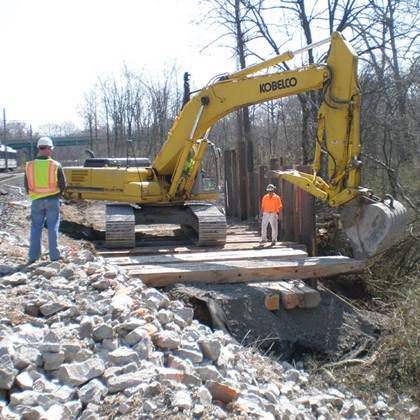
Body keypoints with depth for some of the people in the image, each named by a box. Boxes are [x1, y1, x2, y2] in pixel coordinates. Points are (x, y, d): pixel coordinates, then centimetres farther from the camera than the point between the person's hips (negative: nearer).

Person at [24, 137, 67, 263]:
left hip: (36, 201, 2)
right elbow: (63, 184, -2)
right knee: (53, 227, 6)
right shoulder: (55, 165, -9)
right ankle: (54, 255, 9)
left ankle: (33, 255, 13)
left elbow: (26, 185, 5)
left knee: (36, 227, 11)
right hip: (52, 201, -2)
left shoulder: (30, 165, -3)